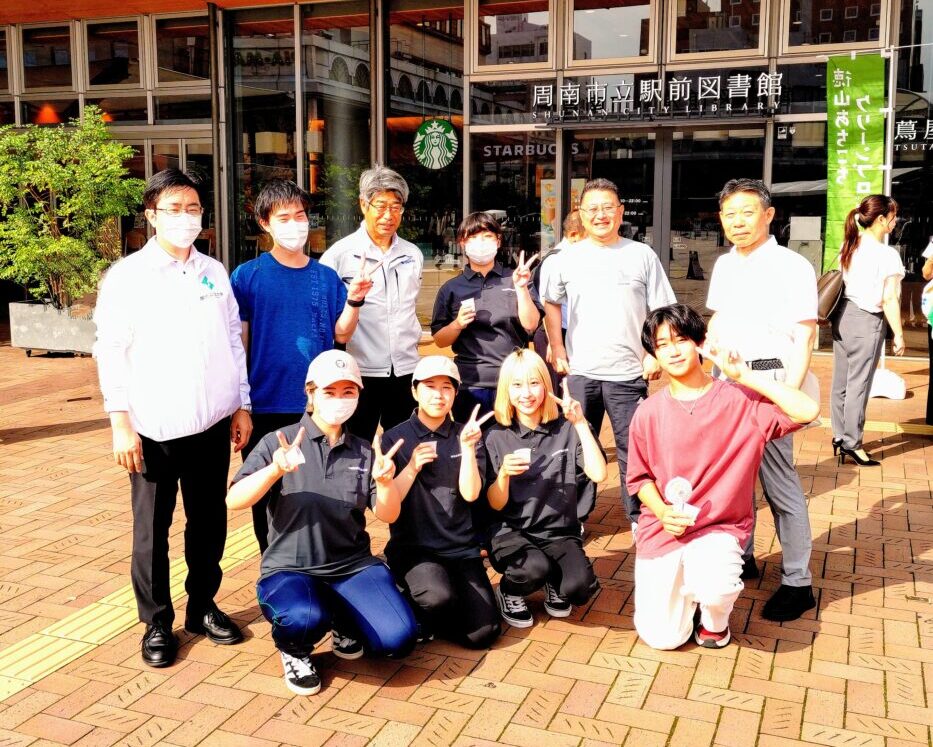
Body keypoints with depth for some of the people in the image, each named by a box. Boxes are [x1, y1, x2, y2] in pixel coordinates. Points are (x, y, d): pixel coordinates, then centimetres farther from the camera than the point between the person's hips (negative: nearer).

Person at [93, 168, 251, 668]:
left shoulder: (214, 272, 10)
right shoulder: (127, 275, -3)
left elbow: (233, 340, 12)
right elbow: (111, 352, -6)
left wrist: (242, 406, 9)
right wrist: (120, 421, -10)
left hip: (213, 424, 4)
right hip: (154, 429, -3)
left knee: (209, 521, 13)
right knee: (152, 528, 7)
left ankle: (203, 607, 29)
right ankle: (157, 623, 21)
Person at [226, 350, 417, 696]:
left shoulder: (364, 452, 8)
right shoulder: (280, 442, -3)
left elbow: (388, 516, 1)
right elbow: (234, 500, -12)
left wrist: (385, 482, -20)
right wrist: (275, 470, -30)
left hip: (352, 566, 4)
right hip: (289, 569, -3)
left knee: (398, 639, -17)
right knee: (304, 619, -37)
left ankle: (343, 620, 18)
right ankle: (295, 651, 3)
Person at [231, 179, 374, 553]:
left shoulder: (326, 277, 5)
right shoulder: (247, 276, -3)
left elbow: (341, 332, 1)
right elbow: (236, 341, -1)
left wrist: (354, 298, -15)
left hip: (318, 405, 2)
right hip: (266, 407, -2)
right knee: (267, 498, 9)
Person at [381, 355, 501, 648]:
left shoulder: (466, 436, 6)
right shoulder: (396, 438, 0)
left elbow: (470, 493, -7)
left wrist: (467, 447, -19)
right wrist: (412, 468, -22)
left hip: (461, 548, 3)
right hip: (412, 547, -3)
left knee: (483, 633, -12)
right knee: (440, 597, -33)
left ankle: (430, 615, 17)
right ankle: (415, 612, 2)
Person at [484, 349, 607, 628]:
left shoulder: (566, 430, -3)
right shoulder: (497, 438, -3)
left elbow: (598, 474, -16)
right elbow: (496, 504, -4)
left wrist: (581, 424, -19)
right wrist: (504, 473, -24)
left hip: (559, 532, 1)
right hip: (512, 532, -1)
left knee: (579, 587, -26)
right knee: (536, 568, -34)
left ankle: (555, 585, 12)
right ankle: (507, 592, 3)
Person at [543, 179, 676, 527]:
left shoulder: (642, 255, 3)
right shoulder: (567, 259, 6)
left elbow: (661, 311, 5)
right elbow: (551, 304, 15)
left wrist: (655, 354, -5)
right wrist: (558, 350, 6)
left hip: (629, 372, -1)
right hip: (580, 372, 1)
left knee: (633, 447, 4)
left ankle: (639, 516, 18)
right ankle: (575, 516, 22)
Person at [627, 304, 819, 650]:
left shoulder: (740, 401, -9)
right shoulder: (648, 413, -3)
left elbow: (807, 411, -22)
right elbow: (639, 477, 6)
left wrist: (746, 375, -20)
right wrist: (662, 512, -13)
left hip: (720, 527, -2)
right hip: (662, 528, 2)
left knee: (714, 586, -35)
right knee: (664, 638, -4)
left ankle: (715, 617, 6)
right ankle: (684, 583, 30)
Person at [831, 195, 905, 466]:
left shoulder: (848, 246, 5)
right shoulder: (887, 255, -15)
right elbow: (889, 300, -15)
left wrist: (840, 313, 19)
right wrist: (898, 334, -9)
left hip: (842, 315, 7)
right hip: (867, 321, -7)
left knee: (841, 381, 14)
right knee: (858, 384, 1)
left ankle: (839, 436, 25)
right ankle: (852, 444, 9)